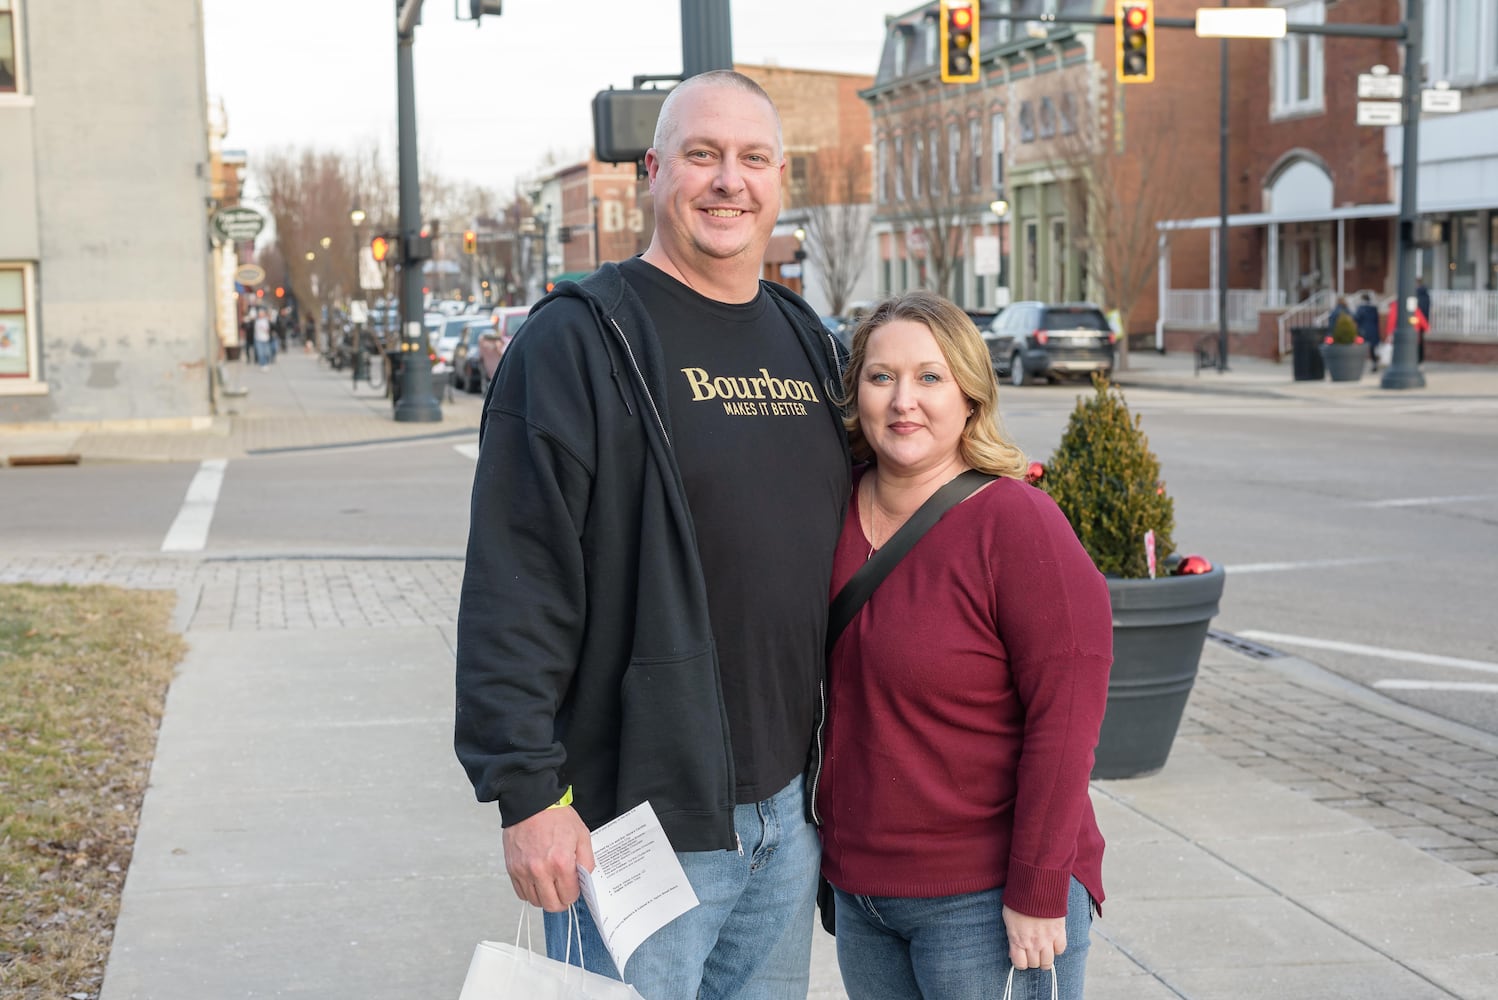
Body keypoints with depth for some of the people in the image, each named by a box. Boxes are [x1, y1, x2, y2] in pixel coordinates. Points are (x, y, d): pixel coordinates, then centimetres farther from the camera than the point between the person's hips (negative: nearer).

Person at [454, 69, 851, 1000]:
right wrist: (526, 792, -19)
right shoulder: (580, 339, -10)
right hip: (636, 818, -7)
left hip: (787, 812, 7)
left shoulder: (809, 344, 12)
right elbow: (515, 584, -15)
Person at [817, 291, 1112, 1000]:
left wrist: (1038, 895, -17)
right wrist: (833, 849, 11)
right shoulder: (836, 514, 2)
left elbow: (1063, 719, -16)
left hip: (986, 904, -6)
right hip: (859, 891, 6)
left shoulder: (1017, 524, -14)